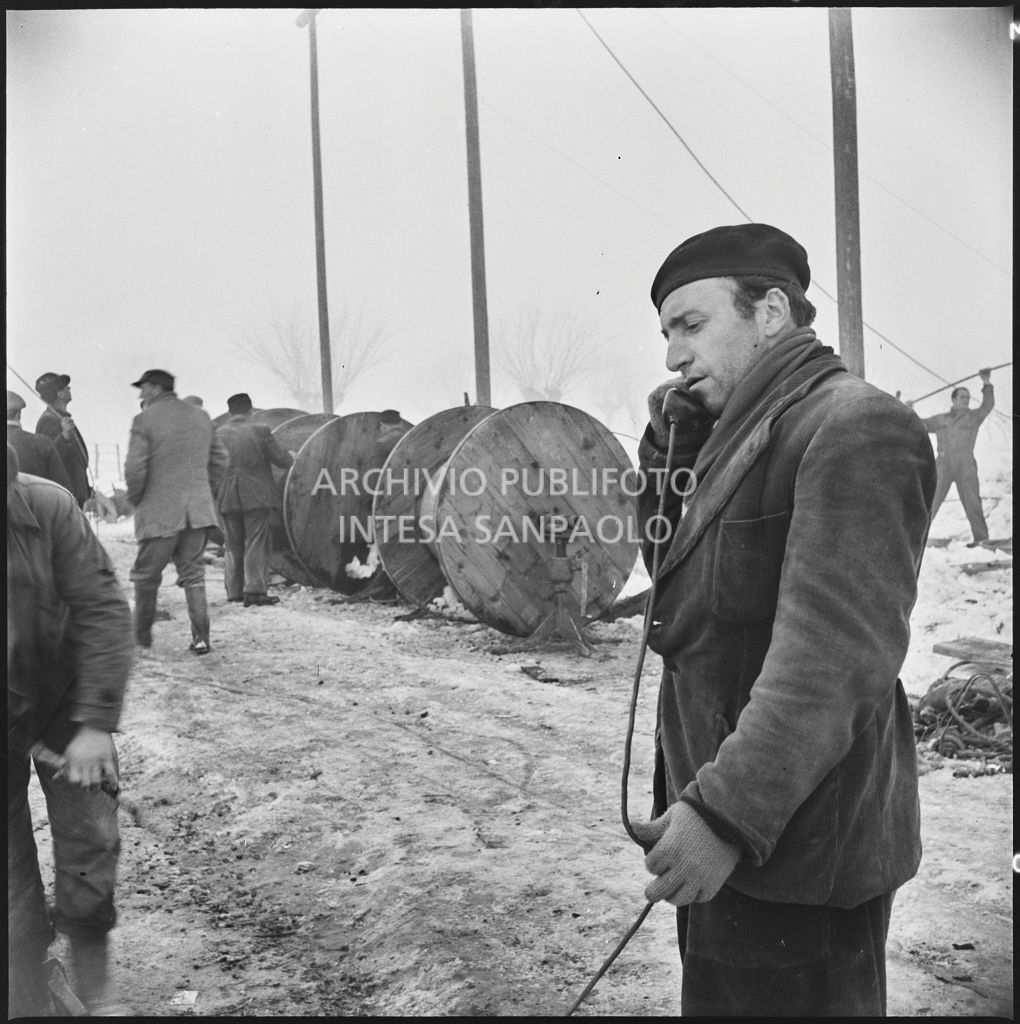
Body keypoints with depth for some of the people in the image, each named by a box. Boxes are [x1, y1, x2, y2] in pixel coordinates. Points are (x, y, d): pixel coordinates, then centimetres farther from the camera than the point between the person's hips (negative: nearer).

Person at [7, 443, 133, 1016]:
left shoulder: (47, 506, -19)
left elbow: (103, 610, -16)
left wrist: (97, 722, -19)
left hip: (64, 707, 0)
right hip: (10, 722, 0)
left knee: (90, 844, 5)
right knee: (14, 881, 6)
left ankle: (97, 995, 28)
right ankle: (28, 1004, 26)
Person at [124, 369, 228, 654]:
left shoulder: (145, 419, -8)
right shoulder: (201, 416, 10)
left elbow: (135, 468, -14)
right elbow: (219, 460, 14)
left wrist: (135, 499, 2)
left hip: (159, 512, -5)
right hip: (198, 510, 5)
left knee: (146, 576, 9)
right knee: (193, 573, 11)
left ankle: (141, 638, 18)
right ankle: (201, 636, 4)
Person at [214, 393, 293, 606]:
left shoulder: (217, 434, 2)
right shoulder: (260, 431, -7)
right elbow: (281, 459, -4)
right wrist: (291, 457, 17)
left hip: (227, 498, 3)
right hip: (256, 496, -3)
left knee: (233, 546, 12)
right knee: (256, 544, 1)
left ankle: (234, 591, 13)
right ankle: (255, 590, -3)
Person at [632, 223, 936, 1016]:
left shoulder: (853, 426, -16)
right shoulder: (751, 433, 14)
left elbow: (834, 650, -25)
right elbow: (670, 561, 15)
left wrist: (726, 811, -29)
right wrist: (670, 443, 2)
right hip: (726, 821, 9)